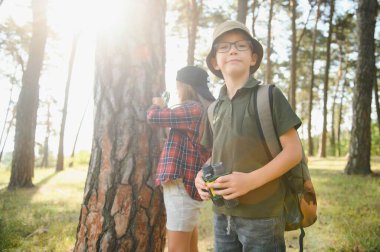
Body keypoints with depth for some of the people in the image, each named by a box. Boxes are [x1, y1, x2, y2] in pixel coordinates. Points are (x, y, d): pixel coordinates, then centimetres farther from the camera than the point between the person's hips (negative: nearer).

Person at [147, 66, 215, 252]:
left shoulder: (193, 109, -13)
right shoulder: (205, 110, 18)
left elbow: (154, 117, -13)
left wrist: (157, 105, 8)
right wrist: (164, 108, 23)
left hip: (182, 184, -10)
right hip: (188, 183, 10)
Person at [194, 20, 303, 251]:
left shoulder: (270, 96, -5)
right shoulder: (215, 108, 9)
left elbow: (294, 151, -9)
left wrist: (251, 180, -20)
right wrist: (203, 175, -1)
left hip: (261, 214, -5)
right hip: (223, 214, 5)